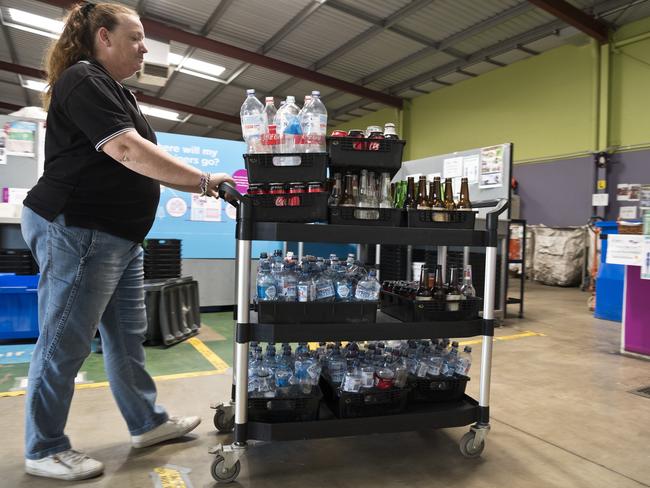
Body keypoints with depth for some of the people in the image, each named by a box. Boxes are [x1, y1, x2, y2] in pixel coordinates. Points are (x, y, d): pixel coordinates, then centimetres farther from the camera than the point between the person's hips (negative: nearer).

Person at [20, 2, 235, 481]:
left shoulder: (119, 93, 19)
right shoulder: (83, 79, -10)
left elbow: (141, 166, 18)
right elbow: (127, 152, -23)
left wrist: (200, 186, 8)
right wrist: (205, 180, -20)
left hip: (120, 238, 10)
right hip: (76, 231, -10)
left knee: (128, 335, 15)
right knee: (65, 343, 1)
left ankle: (148, 422, 29)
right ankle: (44, 450, 18)